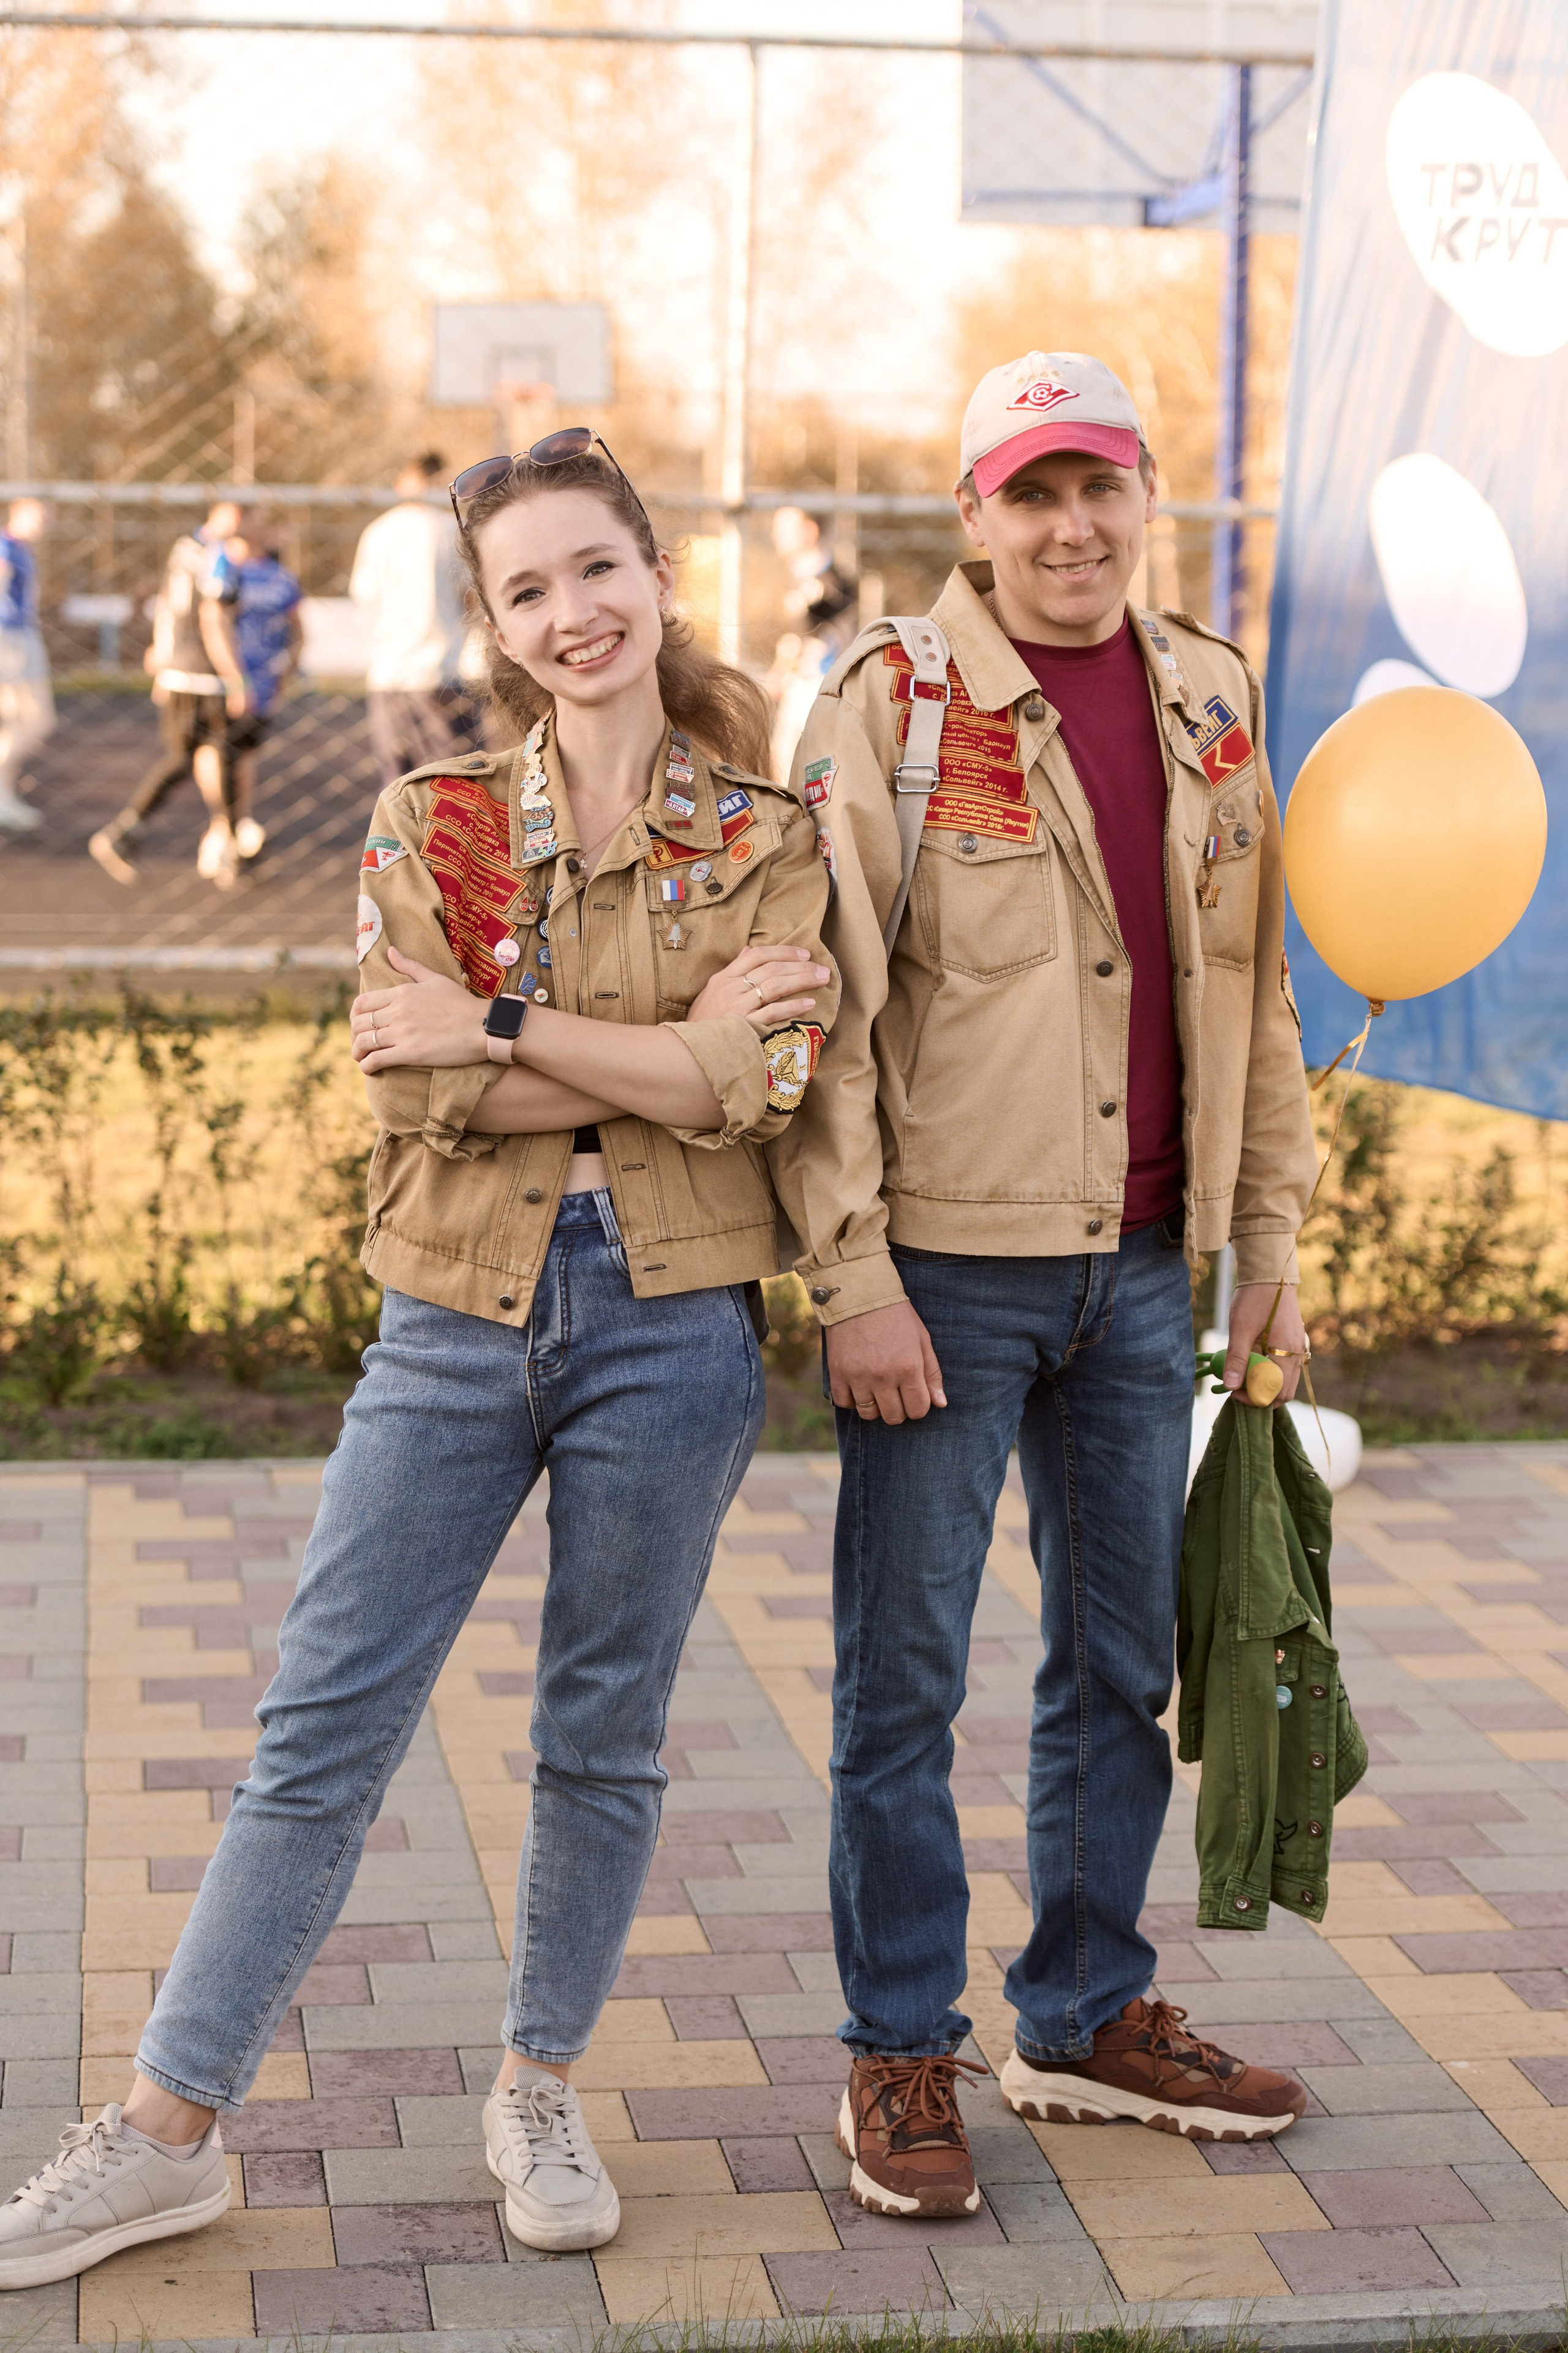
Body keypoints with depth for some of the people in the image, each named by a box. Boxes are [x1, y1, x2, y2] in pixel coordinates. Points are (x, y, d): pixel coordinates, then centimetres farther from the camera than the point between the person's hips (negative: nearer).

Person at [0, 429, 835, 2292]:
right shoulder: (428, 825, 3)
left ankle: (541, 2091, 29)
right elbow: (417, 1089, -9)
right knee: (323, 1727, 1)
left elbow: (759, 1081, -13)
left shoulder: (765, 839, 2)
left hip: (668, 1318, 0)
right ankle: (167, 2131, 11)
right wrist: (666, 1052, -13)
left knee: (603, 1735, 10)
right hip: (459, 1316, 1)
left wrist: (502, 1031, -13)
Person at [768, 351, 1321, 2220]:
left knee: (1123, 1662, 14)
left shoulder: (1210, 703, 9)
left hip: (1144, 1264, 5)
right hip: (947, 1268, -5)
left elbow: (1252, 986, 14)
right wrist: (851, 1274, -15)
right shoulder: (892, 702, -7)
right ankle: (900, 2056, 18)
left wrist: (1269, 1239, 11)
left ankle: (1089, 2020, 30)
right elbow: (822, 1007, -10)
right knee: (904, 1678, 4)